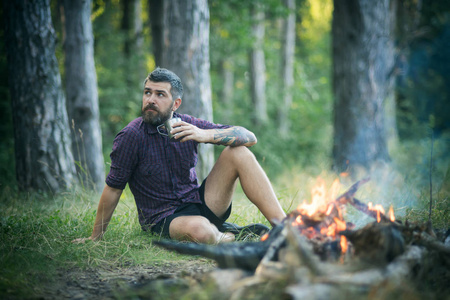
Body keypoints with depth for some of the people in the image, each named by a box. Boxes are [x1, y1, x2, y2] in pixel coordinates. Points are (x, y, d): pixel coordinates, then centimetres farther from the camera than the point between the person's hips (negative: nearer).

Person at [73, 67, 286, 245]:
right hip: (164, 219, -4)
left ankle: (283, 227, -16)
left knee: (239, 153, -14)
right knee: (199, 230, -40)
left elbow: (249, 137, -6)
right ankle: (234, 236, -5)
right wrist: (96, 237, -2)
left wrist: (206, 135, -23)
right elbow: (113, 189, -6)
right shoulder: (131, 137, -12)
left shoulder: (188, 126, -2)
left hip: (199, 203, 5)